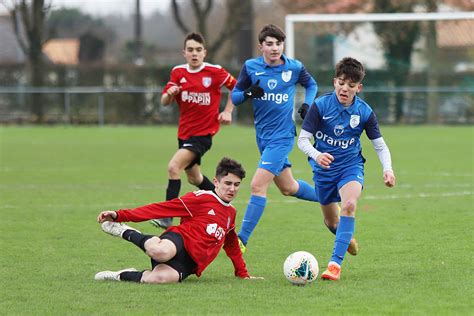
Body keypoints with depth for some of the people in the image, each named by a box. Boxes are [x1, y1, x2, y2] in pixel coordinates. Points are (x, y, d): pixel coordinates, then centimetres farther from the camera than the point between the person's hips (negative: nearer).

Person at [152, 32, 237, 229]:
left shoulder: (214, 72, -10)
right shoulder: (178, 72, 2)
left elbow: (236, 87, 5)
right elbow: (164, 101, 0)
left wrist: (227, 112, -2)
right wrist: (169, 94, -23)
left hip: (203, 133, -6)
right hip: (184, 132, 6)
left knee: (173, 167, -24)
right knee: (194, 178, 21)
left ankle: (167, 217, -23)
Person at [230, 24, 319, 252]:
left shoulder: (294, 68, -5)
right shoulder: (250, 67, -1)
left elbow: (311, 85, 15)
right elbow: (234, 97, 3)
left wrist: (308, 104, -3)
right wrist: (248, 94, -18)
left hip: (282, 136, -5)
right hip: (263, 136, 5)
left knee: (258, 185, -16)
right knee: (288, 188, 18)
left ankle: (242, 240, -14)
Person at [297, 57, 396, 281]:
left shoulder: (364, 112, -9)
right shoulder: (321, 105, -14)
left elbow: (380, 145, 0)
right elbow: (302, 139, -14)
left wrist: (388, 169, -18)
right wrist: (316, 155, -35)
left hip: (351, 166, -1)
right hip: (324, 169, 1)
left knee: (349, 205, -30)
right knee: (331, 222, 11)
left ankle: (336, 263, -29)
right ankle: (346, 237, 51)